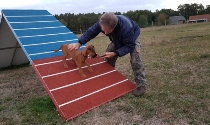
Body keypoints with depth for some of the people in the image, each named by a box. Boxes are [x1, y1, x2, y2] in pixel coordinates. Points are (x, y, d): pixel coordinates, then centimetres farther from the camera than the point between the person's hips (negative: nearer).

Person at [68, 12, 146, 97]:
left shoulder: (126, 28, -47)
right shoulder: (101, 23, -32)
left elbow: (130, 46, -35)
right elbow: (90, 32, -17)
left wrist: (115, 53, -43)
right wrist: (79, 43, -24)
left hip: (133, 37, -5)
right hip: (117, 39, 6)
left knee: (135, 59, -23)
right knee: (108, 57, 0)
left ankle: (141, 86, -13)